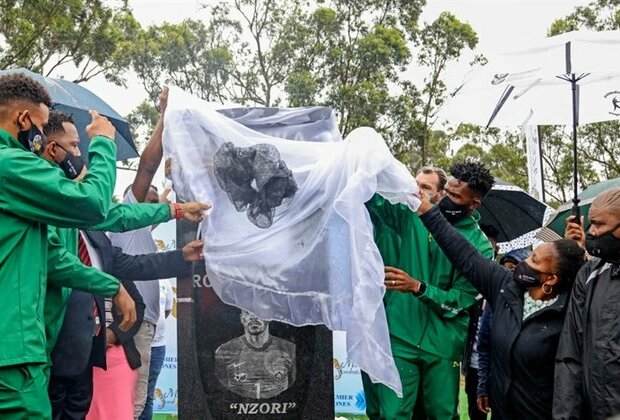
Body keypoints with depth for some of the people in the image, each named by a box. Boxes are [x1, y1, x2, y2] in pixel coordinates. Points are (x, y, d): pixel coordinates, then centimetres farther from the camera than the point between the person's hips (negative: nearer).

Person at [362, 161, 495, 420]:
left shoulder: (480, 246, -3)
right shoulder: (414, 216, 2)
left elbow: (461, 300, -7)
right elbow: (374, 198, 1)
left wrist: (416, 287, -20)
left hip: (442, 344, 0)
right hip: (400, 337, 0)